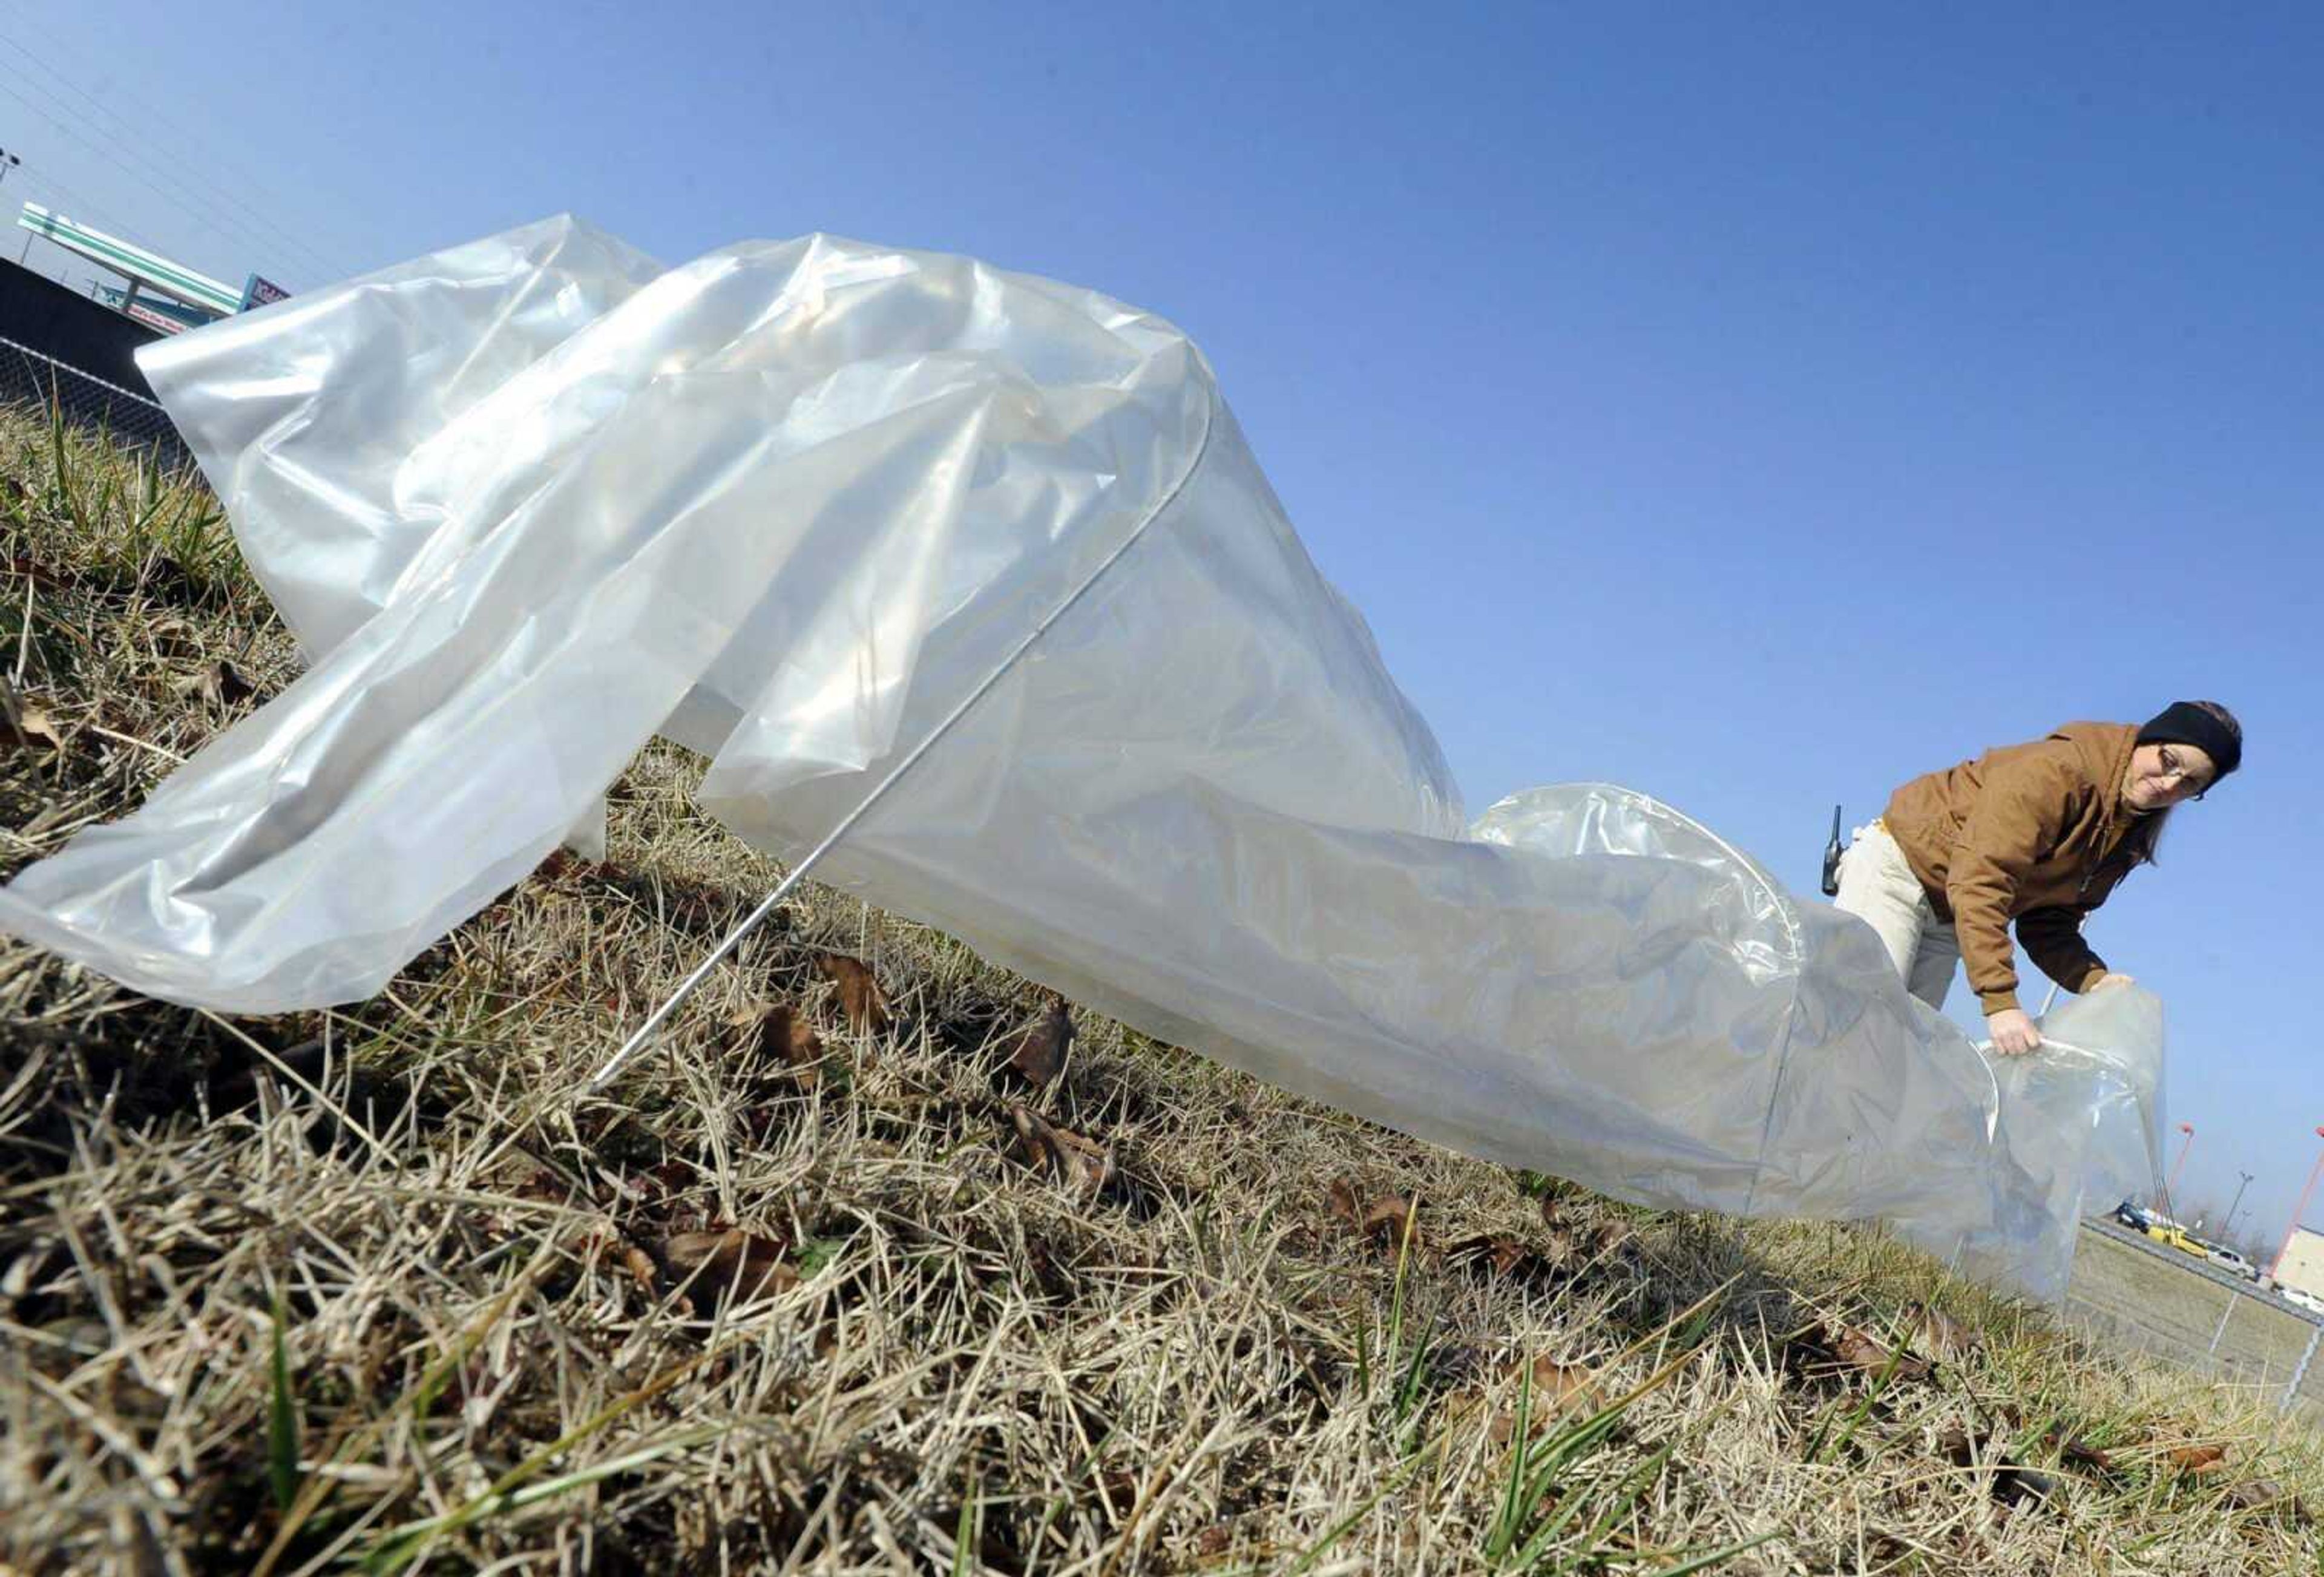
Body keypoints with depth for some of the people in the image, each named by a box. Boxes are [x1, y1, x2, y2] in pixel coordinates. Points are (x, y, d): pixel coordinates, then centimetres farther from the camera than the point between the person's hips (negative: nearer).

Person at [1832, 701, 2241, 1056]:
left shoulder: (2129, 841, 3)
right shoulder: (2059, 770, -26)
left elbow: (2048, 923, 4)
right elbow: (1980, 882, -34)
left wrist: (2093, 979, -17)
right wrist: (2000, 1000, -38)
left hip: (1946, 925, 9)